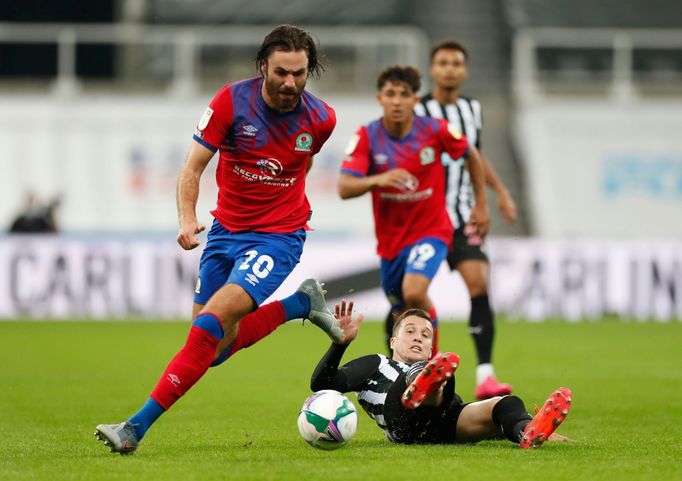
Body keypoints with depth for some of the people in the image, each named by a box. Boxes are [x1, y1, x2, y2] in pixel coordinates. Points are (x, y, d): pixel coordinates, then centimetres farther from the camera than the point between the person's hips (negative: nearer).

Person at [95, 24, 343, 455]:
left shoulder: (321, 119, -8)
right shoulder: (232, 101, -12)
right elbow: (194, 166, -9)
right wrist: (187, 218, -24)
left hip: (278, 237, -3)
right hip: (226, 231, 3)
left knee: (213, 322, -22)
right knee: (217, 349, 5)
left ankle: (139, 425, -22)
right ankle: (300, 303, 28)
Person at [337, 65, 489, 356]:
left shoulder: (434, 131, -13)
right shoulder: (367, 137, -12)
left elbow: (471, 155, 7)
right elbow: (344, 188, -22)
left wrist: (481, 204, 10)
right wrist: (378, 179, -41)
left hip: (430, 230, -3)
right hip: (390, 238, 3)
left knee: (414, 292, -28)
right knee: (403, 314, 16)